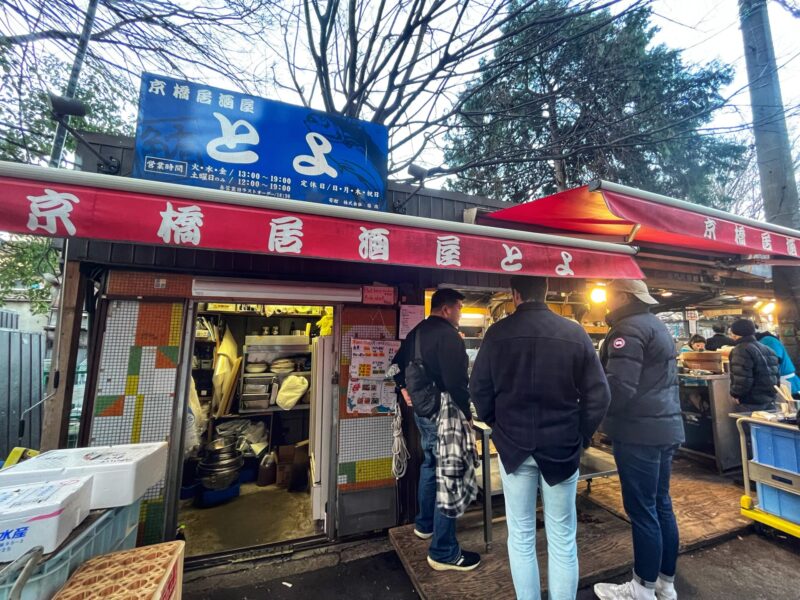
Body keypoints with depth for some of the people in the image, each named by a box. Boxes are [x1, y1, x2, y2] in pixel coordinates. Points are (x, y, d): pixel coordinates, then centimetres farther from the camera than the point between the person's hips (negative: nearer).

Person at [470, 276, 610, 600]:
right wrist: (580, 436, 8)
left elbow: (479, 390, -3)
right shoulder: (574, 332, -7)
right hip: (561, 446, 1)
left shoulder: (497, 333, -8)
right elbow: (598, 394, -5)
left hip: (513, 445, 0)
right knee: (562, 540, 15)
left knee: (521, 536, 16)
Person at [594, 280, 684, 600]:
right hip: (665, 427, 10)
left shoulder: (629, 329, -17)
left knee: (642, 510, 3)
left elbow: (619, 387, -24)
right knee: (661, 505, 18)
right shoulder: (657, 325, 15)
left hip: (640, 431, -10)